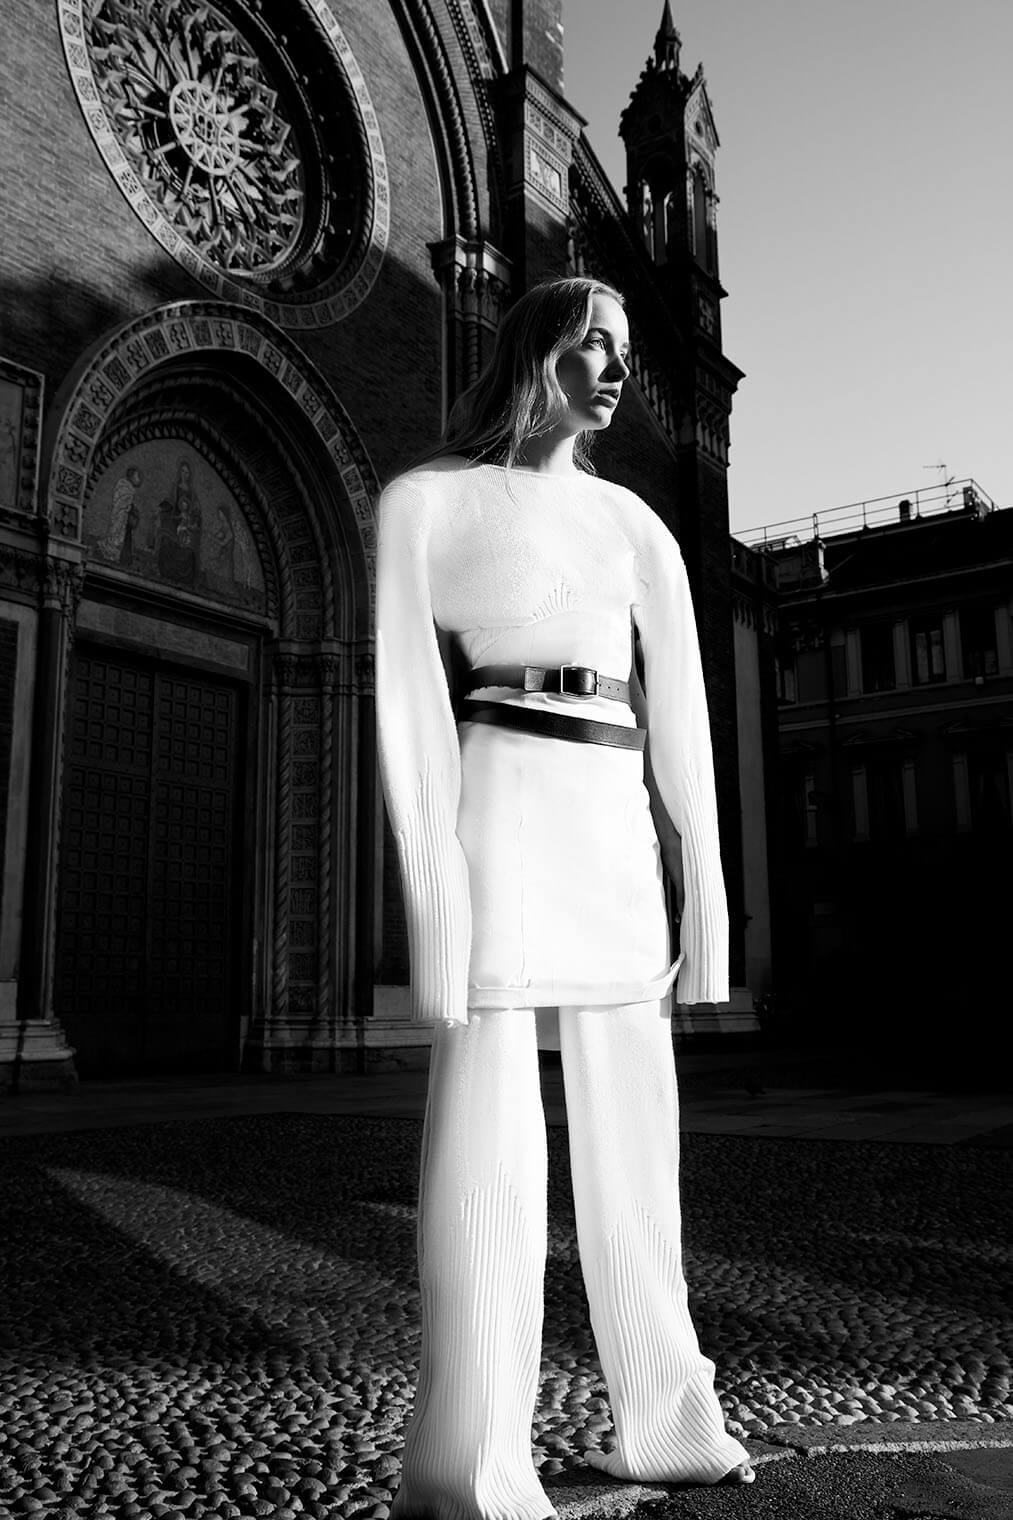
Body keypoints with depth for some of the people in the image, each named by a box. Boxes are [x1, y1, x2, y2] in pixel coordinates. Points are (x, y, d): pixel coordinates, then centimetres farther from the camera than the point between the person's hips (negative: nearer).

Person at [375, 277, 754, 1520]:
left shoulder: (633, 521, 18)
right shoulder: (426, 499, 4)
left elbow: (679, 707, 12)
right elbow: (407, 690, -6)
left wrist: (707, 882, 6)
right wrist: (432, 881, -16)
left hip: (615, 824, 6)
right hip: (497, 804, -6)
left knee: (632, 1114, 8)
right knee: (489, 1116, -9)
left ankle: (662, 1416, 21)